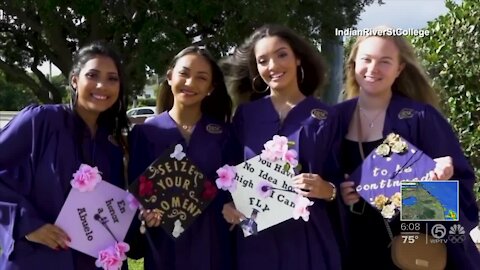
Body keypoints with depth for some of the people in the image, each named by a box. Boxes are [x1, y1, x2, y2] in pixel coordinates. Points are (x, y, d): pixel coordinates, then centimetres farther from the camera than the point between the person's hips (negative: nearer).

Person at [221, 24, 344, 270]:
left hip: (308, 237, -1)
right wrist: (227, 204, -9)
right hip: (255, 238, 1)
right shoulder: (245, 114, 3)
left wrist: (328, 190, -18)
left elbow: (339, 184, 3)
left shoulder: (325, 118, -1)